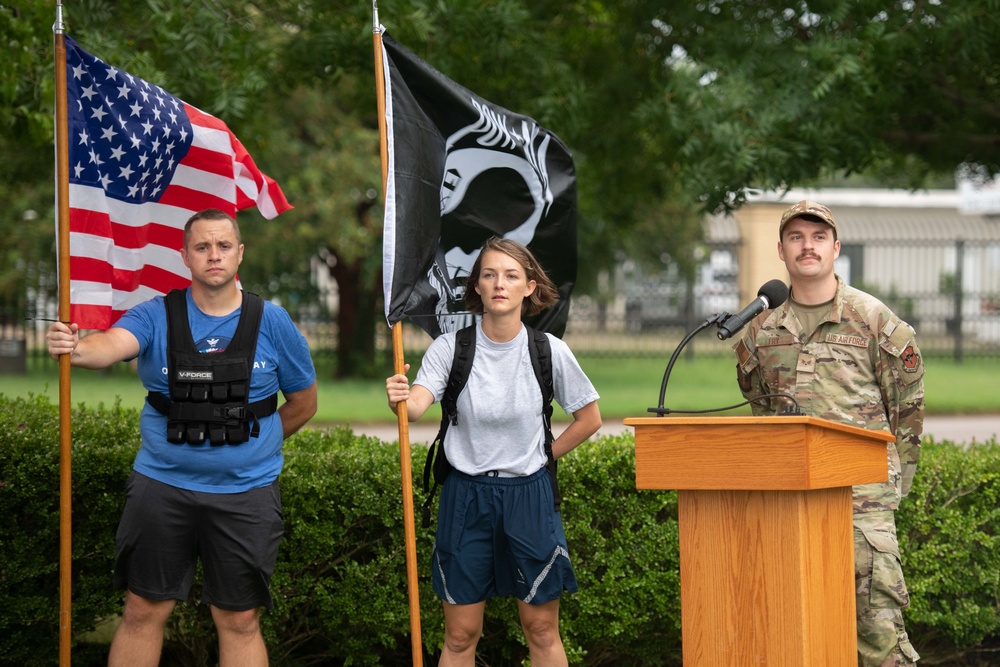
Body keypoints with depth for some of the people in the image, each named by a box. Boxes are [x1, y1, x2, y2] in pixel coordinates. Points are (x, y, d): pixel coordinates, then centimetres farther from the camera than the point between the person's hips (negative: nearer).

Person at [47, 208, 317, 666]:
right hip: (161, 486, 0)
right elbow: (112, 345, -23)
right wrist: (75, 349, -44)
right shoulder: (156, 316, -1)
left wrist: (252, 444, 8)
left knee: (240, 621, 5)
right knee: (143, 612, 5)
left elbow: (304, 403, 12)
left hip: (245, 494, 0)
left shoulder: (271, 323, 1)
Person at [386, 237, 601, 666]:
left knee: (542, 630, 8)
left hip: (529, 495, 0)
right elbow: (418, 404, -24)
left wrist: (542, 457, 2)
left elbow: (589, 419, 6)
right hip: (466, 497, 0)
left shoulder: (549, 351, -5)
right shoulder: (450, 348, -8)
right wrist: (400, 400, -46)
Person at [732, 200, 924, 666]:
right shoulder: (761, 330, 11)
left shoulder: (874, 320, 2)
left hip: (861, 492, -4)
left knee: (877, 615, -12)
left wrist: (897, 477, 8)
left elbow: (907, 406, 8)